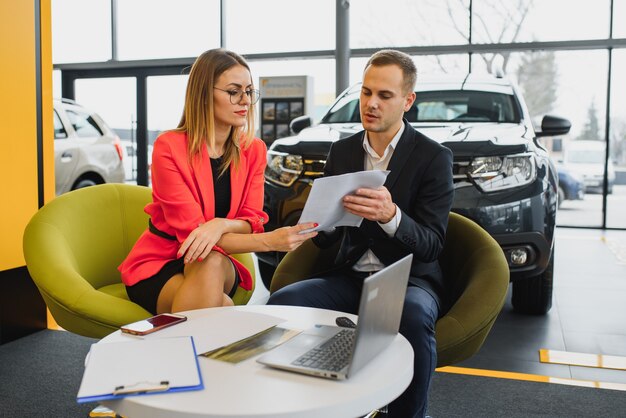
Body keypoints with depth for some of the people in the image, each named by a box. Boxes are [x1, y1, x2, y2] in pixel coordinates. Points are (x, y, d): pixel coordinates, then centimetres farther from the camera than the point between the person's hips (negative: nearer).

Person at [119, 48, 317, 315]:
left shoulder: (254, 150, -1)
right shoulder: (169, 147, -16)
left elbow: (252, 221, -6)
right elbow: (190, 232, -22)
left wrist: (221, 224, -32)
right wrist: (271, 241, -34)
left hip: (218, 265, 4)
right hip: (158, 264, -4)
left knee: (211, 264, -33)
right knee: (220, 306, -34)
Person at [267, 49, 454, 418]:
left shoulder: (433, 157, -6)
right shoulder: (342, 151, 7)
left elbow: (431, 245, -12)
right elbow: (326, 239, 9)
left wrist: (390, 216, -33)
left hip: (409, 279, -3)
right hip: (351, 277, 4)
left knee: (414, 315, -37)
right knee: (282, 301, -21)